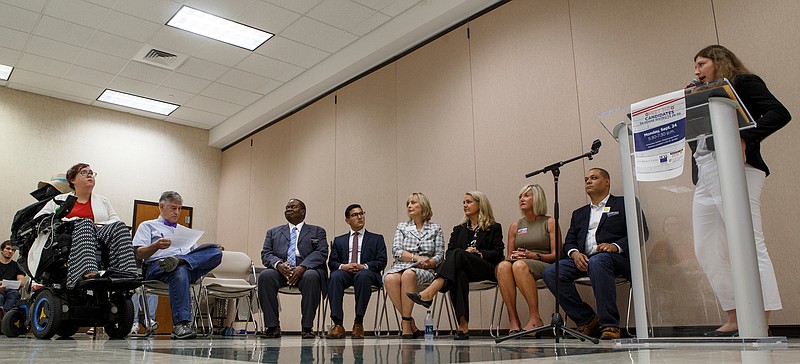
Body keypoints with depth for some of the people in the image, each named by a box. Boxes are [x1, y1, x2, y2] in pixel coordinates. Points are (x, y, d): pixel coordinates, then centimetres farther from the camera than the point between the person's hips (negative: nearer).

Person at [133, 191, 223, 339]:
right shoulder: (148, 226, 22)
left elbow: (197, 253, 26)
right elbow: (138, 254, 6)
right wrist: (156, 246, -14)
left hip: (189, 267, 4)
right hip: (156, 267, -4)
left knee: (216, 251, -25)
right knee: (180, 271, -42)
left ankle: (177, 261, -44)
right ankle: (180, 323, -46)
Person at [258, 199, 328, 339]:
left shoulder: (317, 231, 17)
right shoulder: (273, 232, 25)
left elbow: (321, 253, 1)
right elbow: (266, 254, 11)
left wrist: (302, 267, -18)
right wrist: (279, 264, -13)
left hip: (307, 270, -2)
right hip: (280, 270, 2)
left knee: (311, 277, -36)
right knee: (265, 276, -30)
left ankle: (307, 327, -28)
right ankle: (272, 326, -23)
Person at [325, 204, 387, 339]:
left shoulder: (377, 239, 20)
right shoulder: (339, 240, 26)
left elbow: (381, 262, 7)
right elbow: (331, 262, 14)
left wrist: (364, 266, -11)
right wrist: (342, 266, -9)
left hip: (366, 273, -2)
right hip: (345, 272, 2)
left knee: (363, 276, -39)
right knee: (335, 276, -34)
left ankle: (358, 323, -33)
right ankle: (338, 324, -36)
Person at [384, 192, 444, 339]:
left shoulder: (435, 229, 16)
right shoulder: (402, 227, 19)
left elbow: (440, 255, 8)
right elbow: (396, 250, 4)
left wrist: (430, 262, -14)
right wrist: (417, 258, -11)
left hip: (424, 271, -2)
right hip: (401, 266, 2)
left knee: (408, 274, -39)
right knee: (389, 278, -36)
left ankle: (406, 323, -32)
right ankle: (412, 325, -28)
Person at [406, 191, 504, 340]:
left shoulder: (494, 228, 17)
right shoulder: (458, 230, 27)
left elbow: (498, 253, 5)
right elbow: (448, 253, 14)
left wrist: (479, 253, -11)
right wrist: (465, 252, -7)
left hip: (487, 269, -3)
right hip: (463, 268, 3)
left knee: (458, 254, -34)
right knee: (458, 273, -38)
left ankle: (429, 293, -52)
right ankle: (463, 325, -46)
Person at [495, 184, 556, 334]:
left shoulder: (550, 223, 9)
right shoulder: (515, 225, 21)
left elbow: (556, 255, 1)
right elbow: (510, 256, 19)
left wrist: (534, 256, -15)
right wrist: (512, 257, -6)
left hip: (544, 267, -4)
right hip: (518, 263, 4)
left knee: (519, 265, -38)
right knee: (503, 266, -33)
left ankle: (535, 318, -33)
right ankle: (513, 320, -34)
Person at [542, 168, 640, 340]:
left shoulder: (625, 203, 16)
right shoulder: (579, 213, 30)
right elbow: (569, 242, 18)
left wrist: (616, 246, -16)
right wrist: (574, 253, -6)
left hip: (617, 258, -5)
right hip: (583, 259, 5)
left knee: (598, 261, -40)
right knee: (551, 272, -21)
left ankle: (610, 325, -32)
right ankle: (586, 319, -10)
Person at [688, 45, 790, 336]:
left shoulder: (743, 83, 7)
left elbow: (779, 113, -7)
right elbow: (694, 133, 20)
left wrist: (745, 138, -20)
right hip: (705, 179, 9)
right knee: (707, 253, 4)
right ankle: (734, 321, 9)